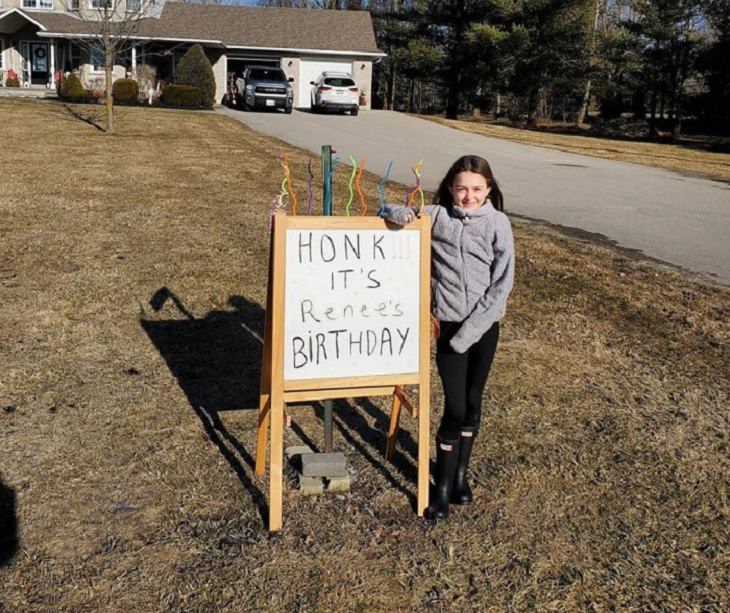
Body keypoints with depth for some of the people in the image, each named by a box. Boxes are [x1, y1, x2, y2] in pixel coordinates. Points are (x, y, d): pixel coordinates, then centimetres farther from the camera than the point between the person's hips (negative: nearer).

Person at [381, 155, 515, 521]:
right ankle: (441, 487, 12)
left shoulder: (498, 223, -5)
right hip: (448, 324, -1)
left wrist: (468, 331, -15)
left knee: (472, 402, 13)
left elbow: (502, 283, -10)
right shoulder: (436, 216, -2)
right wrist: (400, 213, -17)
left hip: (485, 325, 1)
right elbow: (387, 213, 9)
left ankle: (460, 473, 31)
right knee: (455, 408, -3)